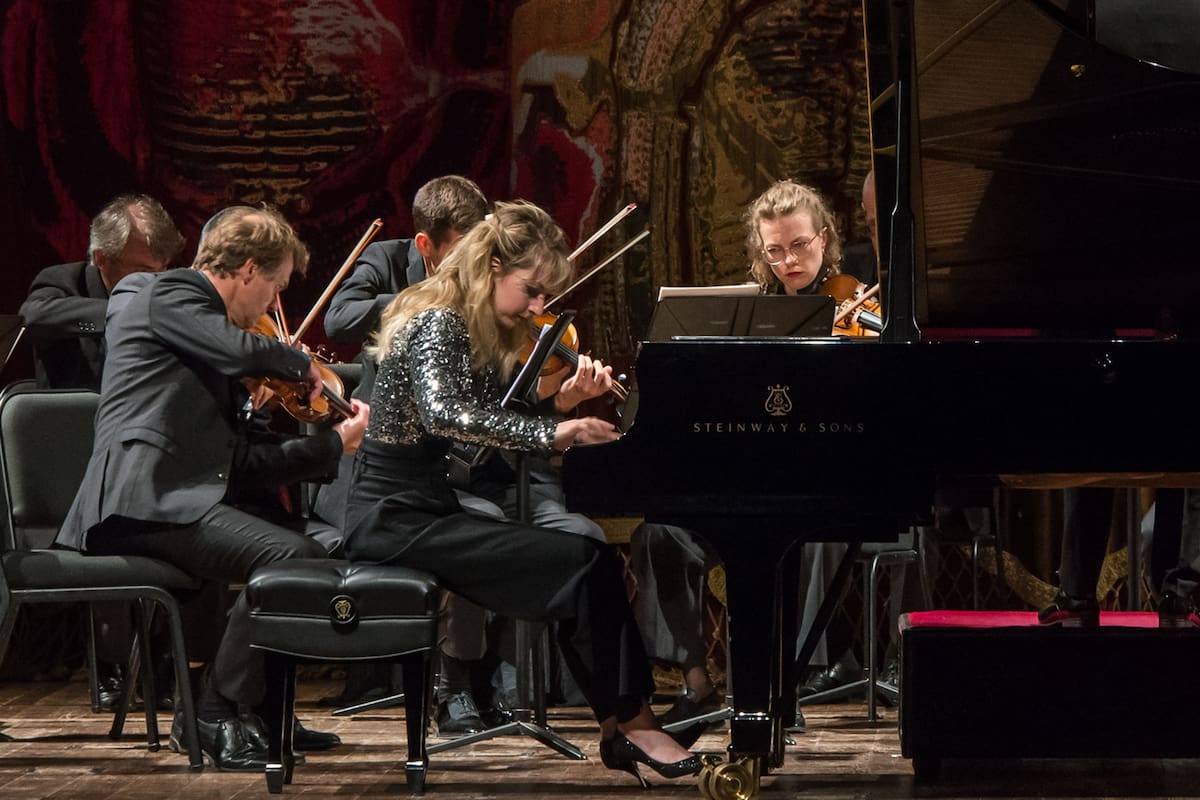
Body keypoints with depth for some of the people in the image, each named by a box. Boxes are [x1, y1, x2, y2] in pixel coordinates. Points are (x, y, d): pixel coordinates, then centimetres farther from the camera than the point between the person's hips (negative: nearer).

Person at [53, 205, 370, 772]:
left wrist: (334, 443, 17)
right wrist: (300, 365, 0)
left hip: (171, 501, 11)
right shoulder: (168, 294, -1)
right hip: (141, 498, -11)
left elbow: (242, 464, 20)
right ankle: (223, 717, -15)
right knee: (291, 557, -24)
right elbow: (247, 351, -20)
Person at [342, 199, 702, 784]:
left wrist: (565, 402, -3)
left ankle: (621, 722, -6)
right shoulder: (438, 325, -14)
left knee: (593, 564, -7)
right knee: (587, 563, -19)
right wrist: (552, 431, -36)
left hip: (428, 512, 9)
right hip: (394, 518, -9)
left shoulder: (484, 338, 14)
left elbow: (499, 432, 14)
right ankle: (630, 719, -8)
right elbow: (440, 414, -33)